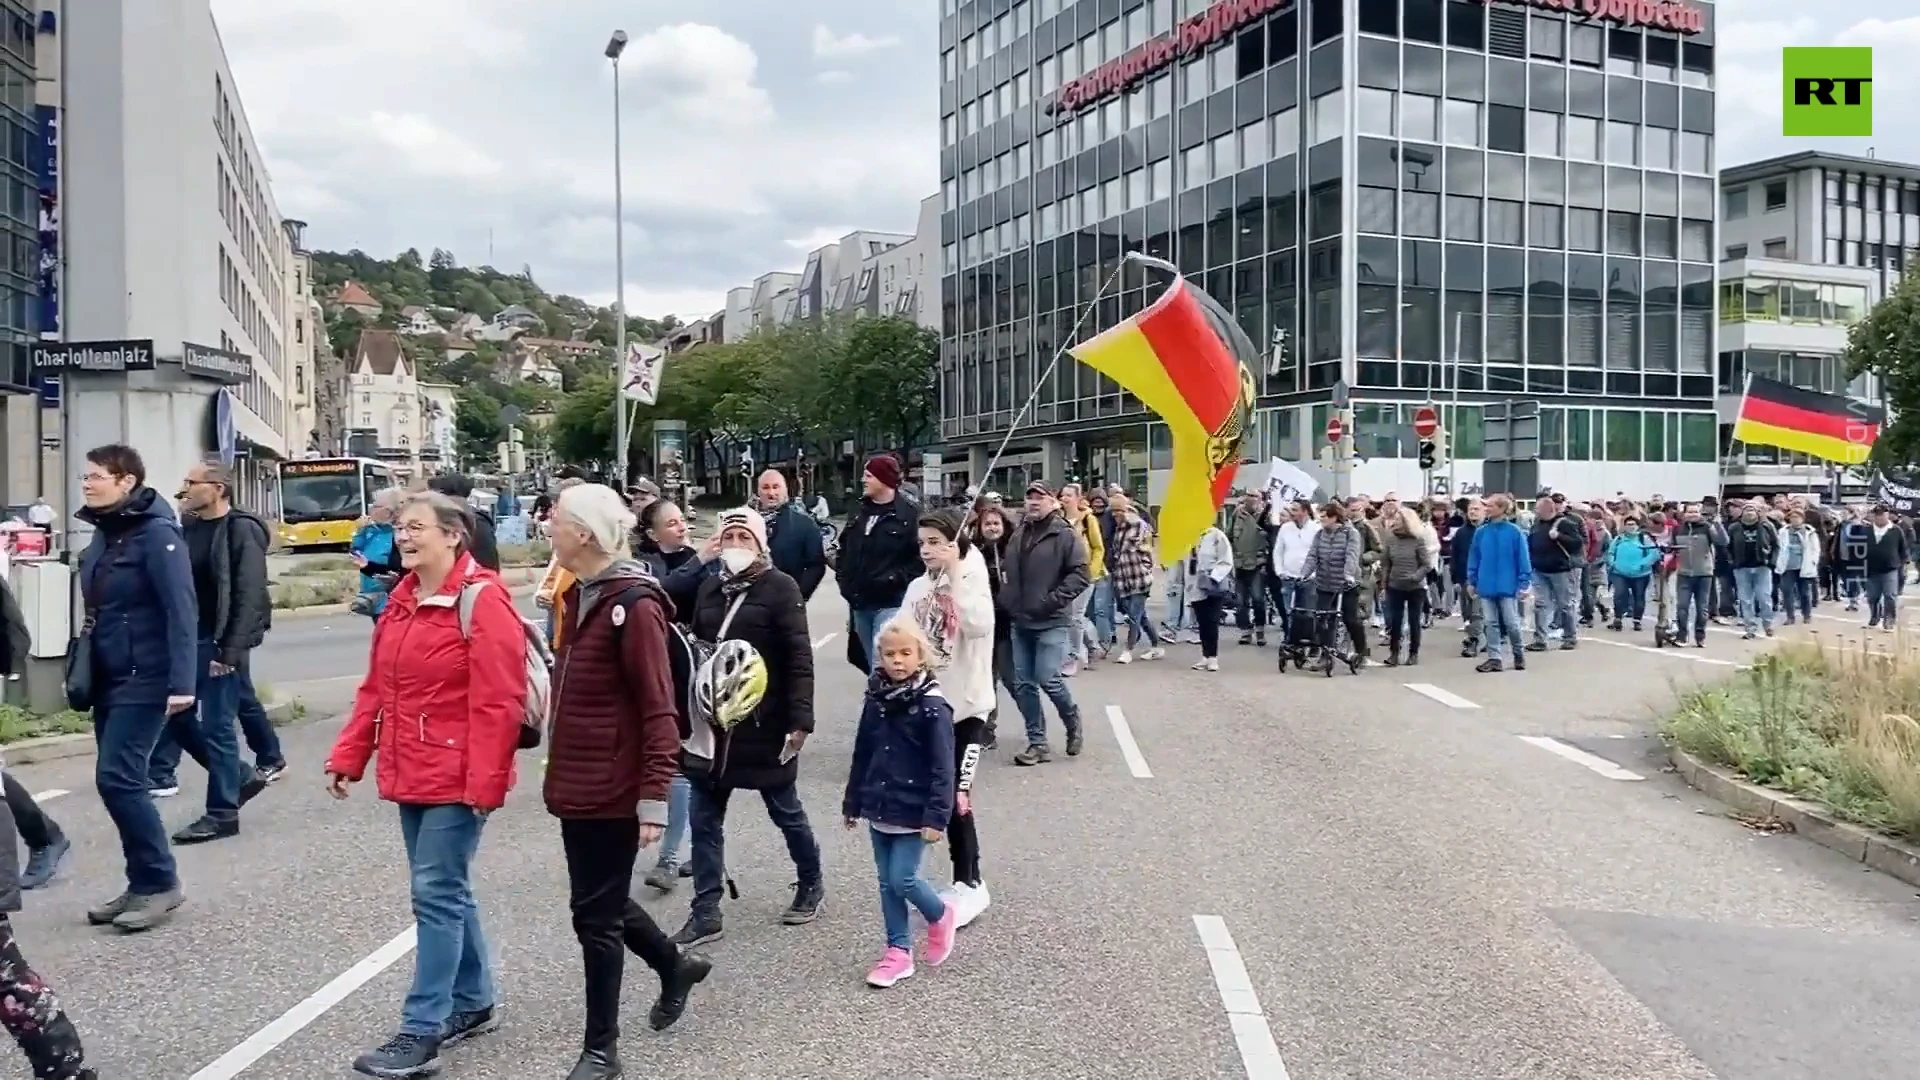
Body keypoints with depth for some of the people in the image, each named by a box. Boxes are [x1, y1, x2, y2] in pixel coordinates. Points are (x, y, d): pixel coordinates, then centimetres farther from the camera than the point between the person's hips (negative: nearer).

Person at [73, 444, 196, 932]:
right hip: (108, 679, 9)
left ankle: (160, 882, 1)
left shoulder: (156, 533, -14)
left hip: (144, 679, -9)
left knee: (117, 778, -11)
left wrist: (182, 682, -25)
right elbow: (95, 612, 18)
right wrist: (78, 671, 16)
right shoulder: (103, 534, 12)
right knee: (119, 779, 9)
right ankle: (143, 885, 18)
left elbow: (181, 611, -20)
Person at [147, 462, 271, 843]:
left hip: (217, 645, -8)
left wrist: (230, 651, -21)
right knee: (179, 717, 11)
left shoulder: (241, 530, -12)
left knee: (216, 727, -2)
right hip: (187, 640, 8)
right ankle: (241, 778, 27)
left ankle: (222, 814, 9)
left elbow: (249, 597, -17)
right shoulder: (189, 527, 11)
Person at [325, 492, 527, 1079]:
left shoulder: (482, 599, -15)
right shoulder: (401, 599, 11)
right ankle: (473, 1002, 30)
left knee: (436, 894, -4)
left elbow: (498, 702, -19)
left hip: (456, 778, -8)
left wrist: (486, 781, -21)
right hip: (411, 775, 8)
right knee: (446, 891, 16)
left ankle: (422, 1032, 3)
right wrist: (347, 756, 14)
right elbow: (375, 689, 17)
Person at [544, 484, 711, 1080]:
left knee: (596, 916, 1)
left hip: (613, 791, -9)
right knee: (601, 904, 19)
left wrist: (654, 798, -21)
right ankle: (675, 965, 43)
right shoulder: (580, 596, 9)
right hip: (578, 784, 9)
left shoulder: (634, 605, -19)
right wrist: (559, 772, 19)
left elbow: (659, 712, -20)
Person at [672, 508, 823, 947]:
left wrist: (800, 719, -20)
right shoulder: (709, 588, 8)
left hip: (764, 724, -5)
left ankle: (811, 885, 34)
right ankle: (705, 914, 14)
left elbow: (799, 659, -14)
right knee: (704, 820, 5)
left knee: (785, 810, 12)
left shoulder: (780, 588, -9)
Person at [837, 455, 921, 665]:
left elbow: (922, 556, -14)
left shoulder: (910, 515, -8)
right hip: (860, 604, 7)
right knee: (874, 664, 17)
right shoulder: (859, 513, 15)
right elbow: (845, 548, 24)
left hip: (890, 604, -7)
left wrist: (897, 579, -20)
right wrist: (844, 579, 11)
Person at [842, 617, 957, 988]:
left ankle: (941, 916, 23)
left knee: (902, 879, -6)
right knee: (887, 883, 10)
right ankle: (899, 952, 21)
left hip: (913, 812, -6)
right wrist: (852, 803, 15)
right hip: (879, 810, 6)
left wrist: (936, 817, -20)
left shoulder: (932, 705, -15)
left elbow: (942, 768, -16)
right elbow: (861, 756, 11)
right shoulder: (875, 699, 3)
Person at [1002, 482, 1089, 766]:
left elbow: (1080, 573, -12)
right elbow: (1006, 571, 23)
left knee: (1048, 679, -11)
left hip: (1052, 622, -6)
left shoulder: (1064, 534, -7)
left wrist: (1054, 599, -17)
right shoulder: (1018, 534, 11)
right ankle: (1038, 743, 14)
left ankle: (1073, 722, 18)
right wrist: (1007, 601, 12)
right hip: (1021, 622, 6)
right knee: (1023, 684, 4)